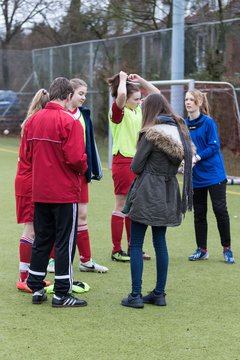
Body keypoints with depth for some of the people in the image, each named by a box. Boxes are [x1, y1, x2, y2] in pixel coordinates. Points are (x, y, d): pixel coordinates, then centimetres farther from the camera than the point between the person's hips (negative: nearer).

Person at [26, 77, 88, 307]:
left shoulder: (33, 120, 5)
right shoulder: (69, 122, -15)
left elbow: (27, 154, 9)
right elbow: (76, 158, -20)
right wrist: (83, 168, 0)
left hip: (39, 192, 6)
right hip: (65, 193, -6)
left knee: (41, 239, 16)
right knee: (65, 243, 2)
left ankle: (36, 289, 20)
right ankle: (61, 294, 5)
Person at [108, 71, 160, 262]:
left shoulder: (139, 109, 10)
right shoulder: (118, 111, -11)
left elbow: (156, 93, 20)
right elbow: (121, 94, -32)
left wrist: (140, 80, 8)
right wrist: (122, 79, -14)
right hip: (123, 161, -8)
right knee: (122, 206, -2)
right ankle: (116, 250, 6)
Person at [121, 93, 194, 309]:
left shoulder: (152, 134, -13)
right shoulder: (180, 131, 7)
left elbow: (136, 167, -11)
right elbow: (185, 158, 14)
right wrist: (162, 169, 8)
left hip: (147, 193, -7)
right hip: (169, 193, 7)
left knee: (136, 244, 0)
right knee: (160, 242, 13)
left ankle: (136, 295, -2)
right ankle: (159, 293, 16)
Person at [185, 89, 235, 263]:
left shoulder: (209, 122, -8)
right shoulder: (184, 125, 7)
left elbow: (214, 146, -12)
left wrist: (197, 157, -23)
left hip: (214, 173, -5)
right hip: (196, 176, 5)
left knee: (220, 210, -6)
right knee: (199, 213, 9)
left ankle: (227, 249, 5)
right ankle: (202, 250, 18)